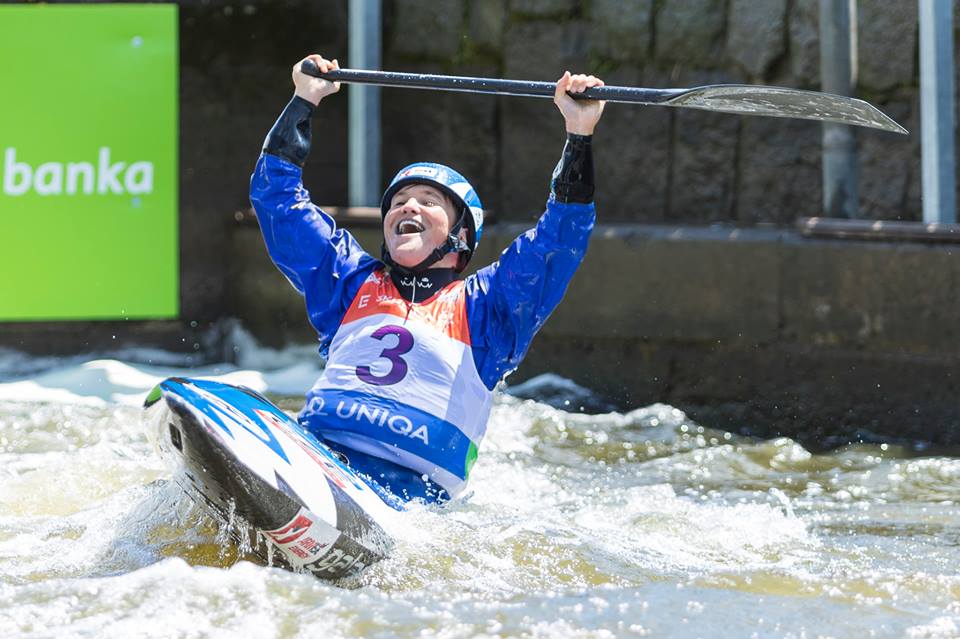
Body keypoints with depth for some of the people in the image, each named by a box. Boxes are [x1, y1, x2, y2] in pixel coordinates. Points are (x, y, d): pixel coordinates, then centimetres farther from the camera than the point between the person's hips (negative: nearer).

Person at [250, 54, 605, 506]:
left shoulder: (483, 307, 22)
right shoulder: (352, 284, 31)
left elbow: (560, 238, 9)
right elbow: (277, 196, 33)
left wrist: (579, 134, 2)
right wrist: (303, 102, 31)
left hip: (406, 490, -2)